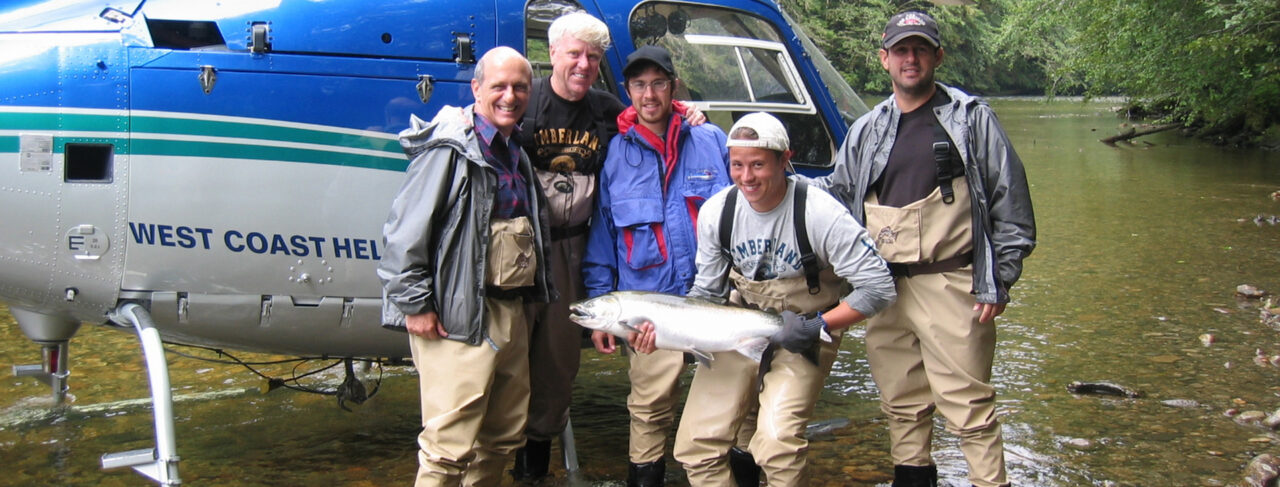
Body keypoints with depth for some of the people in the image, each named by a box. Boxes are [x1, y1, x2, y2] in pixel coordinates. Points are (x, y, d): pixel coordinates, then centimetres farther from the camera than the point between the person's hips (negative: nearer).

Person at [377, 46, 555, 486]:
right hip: (458, 319, -9)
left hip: (512, 313, 9)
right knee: (451, 446, -9)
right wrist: (414, 304, -16)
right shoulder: (449, 149, -10)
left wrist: (537, 291, 20)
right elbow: (405, 231, -15)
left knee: (505, 437, 15)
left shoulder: (517, 152, 16)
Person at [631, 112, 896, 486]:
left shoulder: (819, 214, -22)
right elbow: (706, 293, 3)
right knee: (696, 445, -6)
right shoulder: (716, 212, -8)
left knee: (776, 445, -24)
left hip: (805, 335, -4)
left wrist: (818, 326, -23)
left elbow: (878, 288, -18)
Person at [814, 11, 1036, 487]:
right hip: (884, 287, 4)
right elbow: (836, 194, 23)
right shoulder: (866, 130, 14)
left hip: (951, 285, -4)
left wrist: (999, 281, -5)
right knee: (900, 401, 12)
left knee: (968, 404, -5)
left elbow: (1009, 201, 0)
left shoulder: (972, 118, 2)